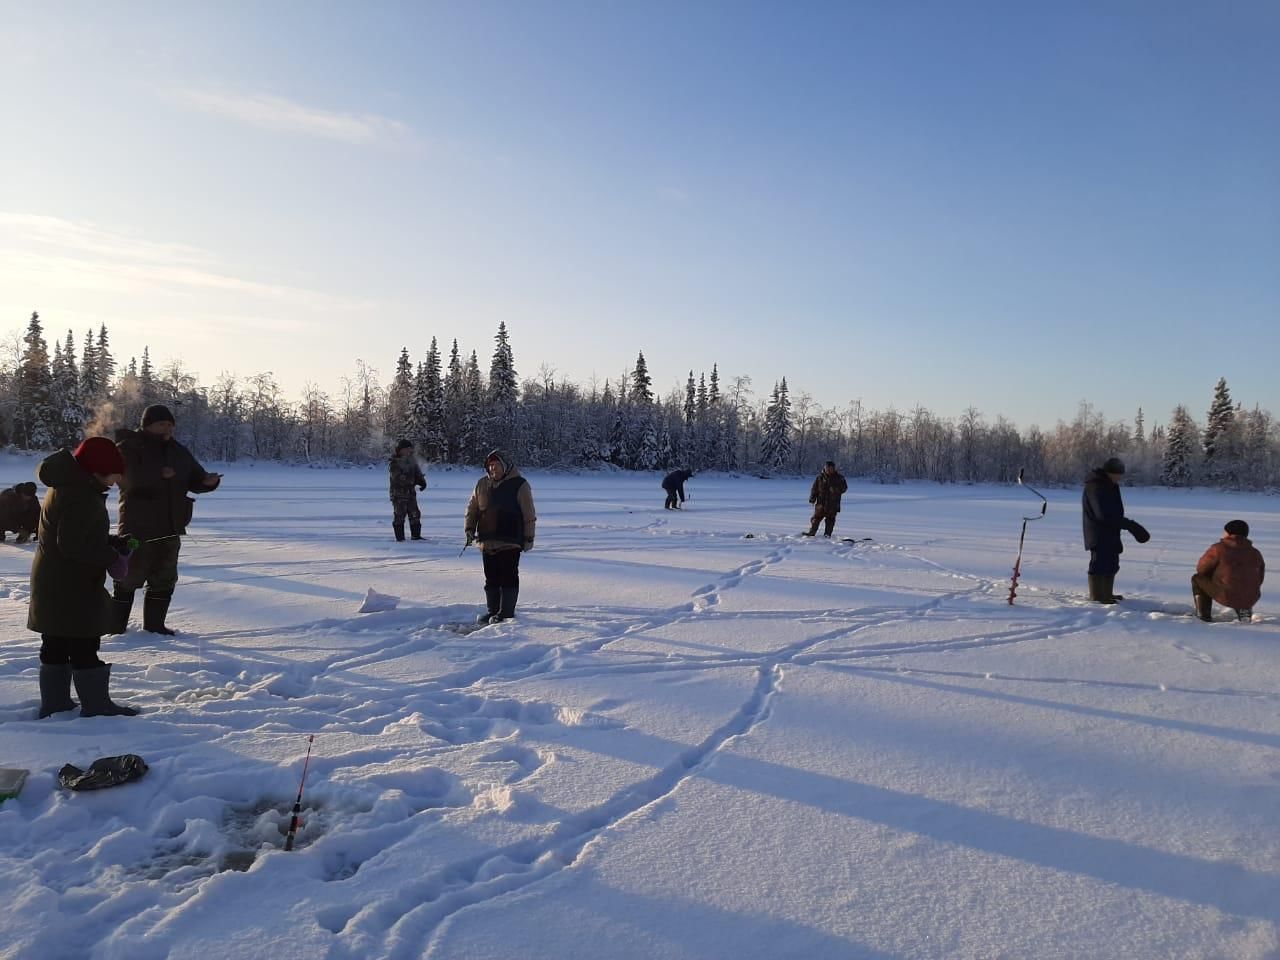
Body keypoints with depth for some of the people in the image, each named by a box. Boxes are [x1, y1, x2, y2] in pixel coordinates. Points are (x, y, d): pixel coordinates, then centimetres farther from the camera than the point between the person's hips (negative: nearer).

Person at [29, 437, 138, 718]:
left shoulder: (67, 485, 12)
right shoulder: (80, 495, -23)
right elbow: (74, 544, -27)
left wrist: (112, 542, 7)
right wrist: (112, 559, -18)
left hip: (53, 584, 11)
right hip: (71, 588, -11)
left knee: (56, 646, 17)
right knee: (85, 647, -1)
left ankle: (54, 703, 26)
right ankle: (97, 705, 7)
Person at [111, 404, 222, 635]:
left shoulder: (178, 451, 11)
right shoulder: (128, 448, -8)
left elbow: (194, 479, 9)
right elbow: (127, 478, -24)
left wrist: (208, 481, -13)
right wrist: (159, 475, -28)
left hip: (170, 528, 6)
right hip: (139, 528, -6)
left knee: (164, 579, 13)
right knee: (130, 578, 2)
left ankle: (154, 624, 25)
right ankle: (116, 626, 13)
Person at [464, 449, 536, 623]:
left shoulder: (519, 485, -4)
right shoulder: (482, 484, 9)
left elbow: (529, 515, -4)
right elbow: (472, 508, 16)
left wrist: (529, 537, -5)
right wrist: (469, 529, 5)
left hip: (510, 543, -5)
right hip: (487, 542, 5)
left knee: (508, 578, -1)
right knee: (491, 578, 12)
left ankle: (506, 612, 6)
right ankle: (492, 611, 22)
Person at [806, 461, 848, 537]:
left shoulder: (839, 477, 2)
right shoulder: (820, 477, 2)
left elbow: (844, 487, 5)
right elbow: (814, 488, 4)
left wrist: (837, 490, -15)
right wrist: (812, 499, -2)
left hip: (833, 504, -1)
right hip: (821, 502, 1)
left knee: (830, 519, 2)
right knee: (816, 518, 3)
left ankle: (827, 534, 9)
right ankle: (811, 533, 9)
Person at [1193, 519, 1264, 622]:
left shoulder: (1218, 549, -9)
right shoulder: (1255, 553, 8)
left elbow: (1201, 569, 0)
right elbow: (1259, 579, 17)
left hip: (1226, 596, -5)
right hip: (1250, 599, 5)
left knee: (1198, 579, 19)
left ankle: (1204, 616, 11)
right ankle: (1244, 609, 14)